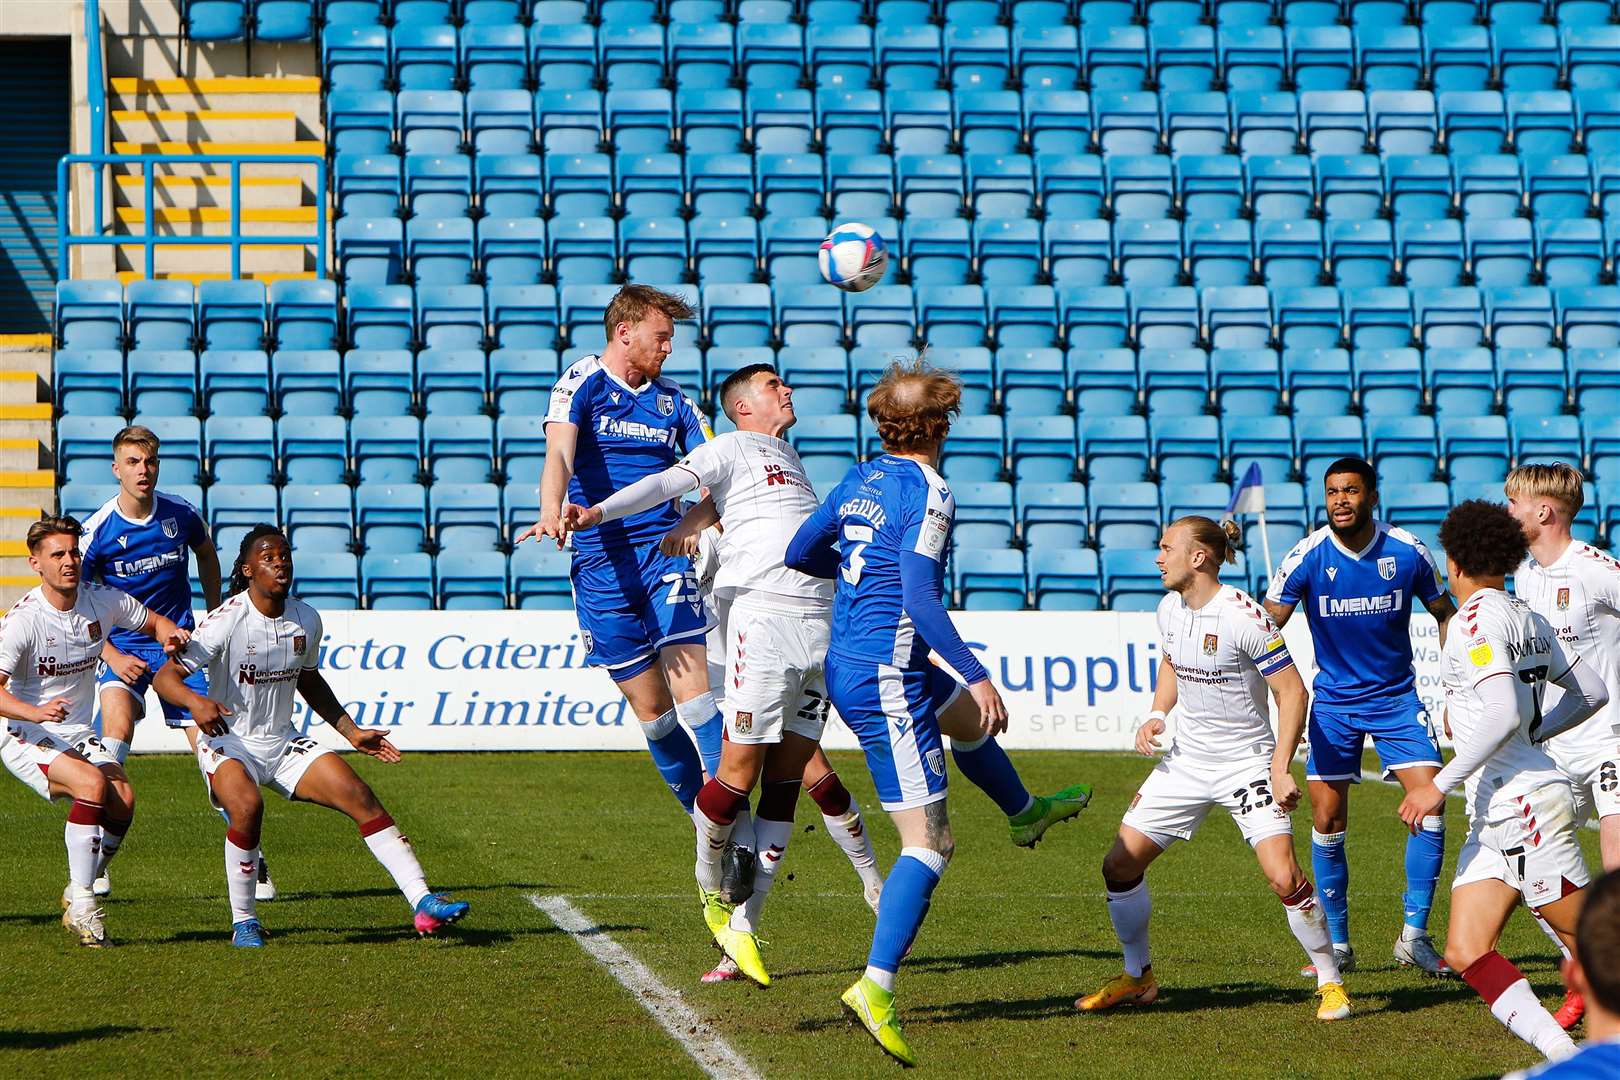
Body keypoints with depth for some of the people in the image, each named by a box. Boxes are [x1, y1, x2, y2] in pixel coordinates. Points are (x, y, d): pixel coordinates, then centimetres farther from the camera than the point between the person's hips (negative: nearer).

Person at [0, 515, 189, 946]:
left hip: (78, 734, 5)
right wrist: (36, 712, -44)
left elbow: (153, 622, 15)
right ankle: (82, 903, -22)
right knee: (92, 783, -31)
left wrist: (170, 635, -9)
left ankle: (77, 898, 0)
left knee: (123, 798, -20)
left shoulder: (102, 601, -3)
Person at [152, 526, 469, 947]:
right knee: (247, 805, -35)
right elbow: (164, 677, -20)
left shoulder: (306, 619, 2)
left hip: (283, 742, 5)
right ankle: (243, 923, -16)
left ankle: (422, 901, -12)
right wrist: (194, 702, -41)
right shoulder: (226, 621, -17)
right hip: (228, 743, -5)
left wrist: (351, 731, 17)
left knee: (360, 796, -12)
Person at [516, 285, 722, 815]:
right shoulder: (582, 383, -1)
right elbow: (559, 452, -18)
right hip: (600, 562, -2)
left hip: (664, 549, 2)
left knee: (691, 687, -16)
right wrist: (552, 511, -39)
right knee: (650, 706, 3)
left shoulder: (672, 399, 13)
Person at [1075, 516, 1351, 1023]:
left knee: (1284, 877, -21)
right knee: (1120, 864, 2)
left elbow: (1292, 692, -16)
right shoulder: (1170, 608, 2)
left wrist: (1280, 769, -22)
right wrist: (1157, 715, 5)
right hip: (1186, 759, 7)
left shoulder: (1244, 616, -20)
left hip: (1246, 762, -7)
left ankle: (1330, 983, -2)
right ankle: (1138, 977, 22)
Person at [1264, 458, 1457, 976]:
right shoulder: (1306, 557, -12)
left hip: (1397, 696, 1)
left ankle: (1414, 935, -1)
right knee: (1327, 823, -3)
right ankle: (1337, 944, 12)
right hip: (1333, 700, 0)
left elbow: (1445, 613, 7)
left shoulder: (1408, 552, -9)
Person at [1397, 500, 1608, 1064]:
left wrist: (1441, 784, -20)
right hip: (1495, 814, 9)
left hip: (1525, 804, -9)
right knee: (1466, 953, 1)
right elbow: (1591, 691, 21)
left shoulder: (1478, 617, -13)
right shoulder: (1525, 616, 15)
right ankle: (1564, 1056, -6)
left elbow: (1504, 713, -25)